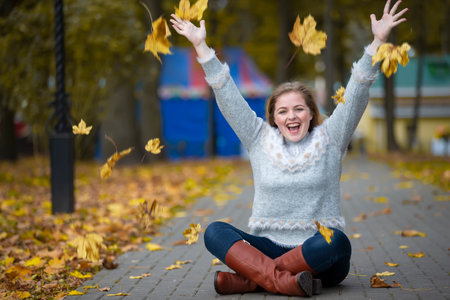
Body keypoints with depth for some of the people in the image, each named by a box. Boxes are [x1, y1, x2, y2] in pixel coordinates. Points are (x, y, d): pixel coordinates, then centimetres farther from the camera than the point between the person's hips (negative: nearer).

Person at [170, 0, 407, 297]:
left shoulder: (329, 139, 7)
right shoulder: (260, 140, 10)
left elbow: (356, 94, 0)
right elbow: (228, 96, 8)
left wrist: (377, 42, -7)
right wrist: (201, 46, 6)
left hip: (320, 260, -1)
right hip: (269, 247, 2)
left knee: (335, 240, -37)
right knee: (215, 232, -22)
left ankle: (249, 279, -28)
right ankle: (282, 279, -40)